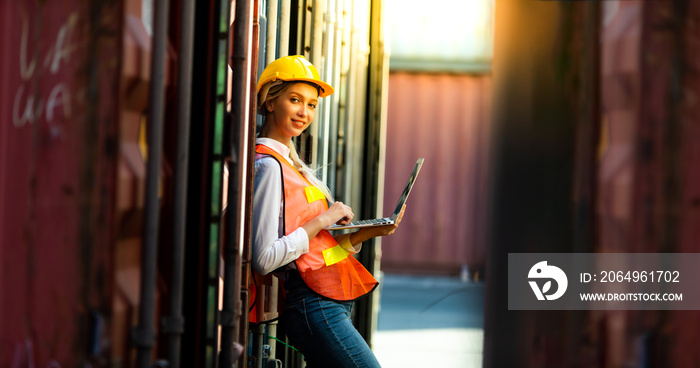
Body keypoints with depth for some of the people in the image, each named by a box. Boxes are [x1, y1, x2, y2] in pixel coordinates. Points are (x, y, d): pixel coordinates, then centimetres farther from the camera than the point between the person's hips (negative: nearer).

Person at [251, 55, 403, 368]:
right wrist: (323, 219, -15)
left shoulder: (289, 163, 19)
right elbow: (264, 259, -20)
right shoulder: (268, 165, -12)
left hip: (328, 304, 10)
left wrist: (369, 232, 7)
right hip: (313, 304, -10)